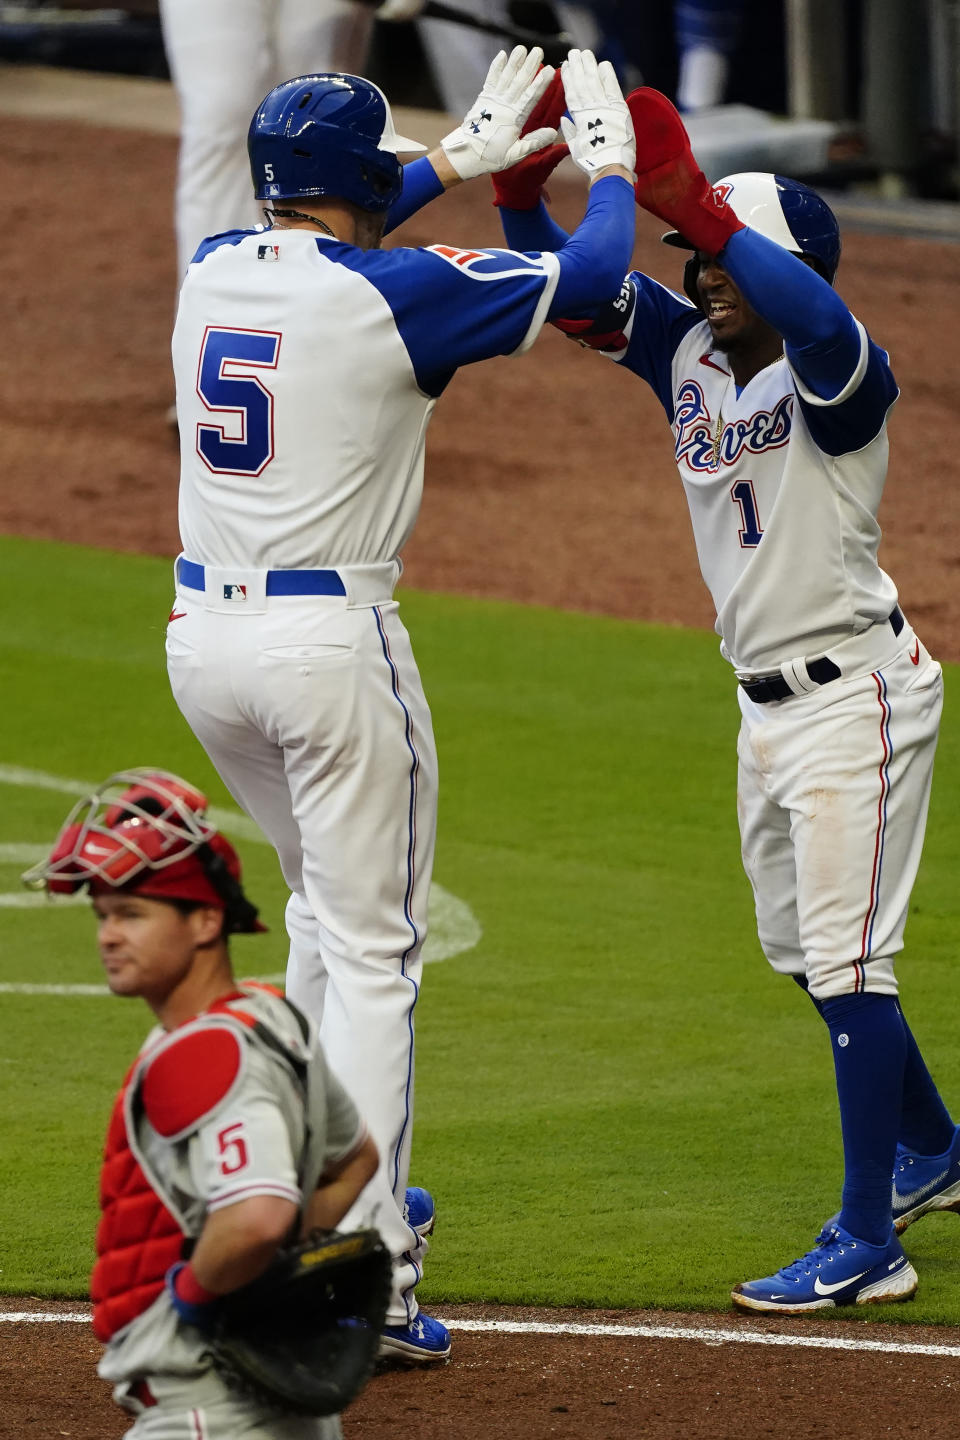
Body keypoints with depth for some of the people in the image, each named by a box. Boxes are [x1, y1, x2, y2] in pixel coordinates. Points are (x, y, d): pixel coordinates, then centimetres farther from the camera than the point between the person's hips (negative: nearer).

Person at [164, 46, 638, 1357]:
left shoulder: (214, 271, 6)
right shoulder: (395, 294, -12)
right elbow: (588, 276, -4)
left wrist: (460, 158, 34)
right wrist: (610, 163, 15)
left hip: (203, 636, 7)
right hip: (332, 645, -7)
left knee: (329, 902, 27)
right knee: (372, 952, -3)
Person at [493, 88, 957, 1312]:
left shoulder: (838, 380, -18)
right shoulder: (687, 351, 4)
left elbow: (818, 321, -42)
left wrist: (693, 203, -48)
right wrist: (522, 184, -18)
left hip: (855, 694, -9)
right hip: (767, 705, 9)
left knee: (846, 963, -10)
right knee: (800, 955, 20)